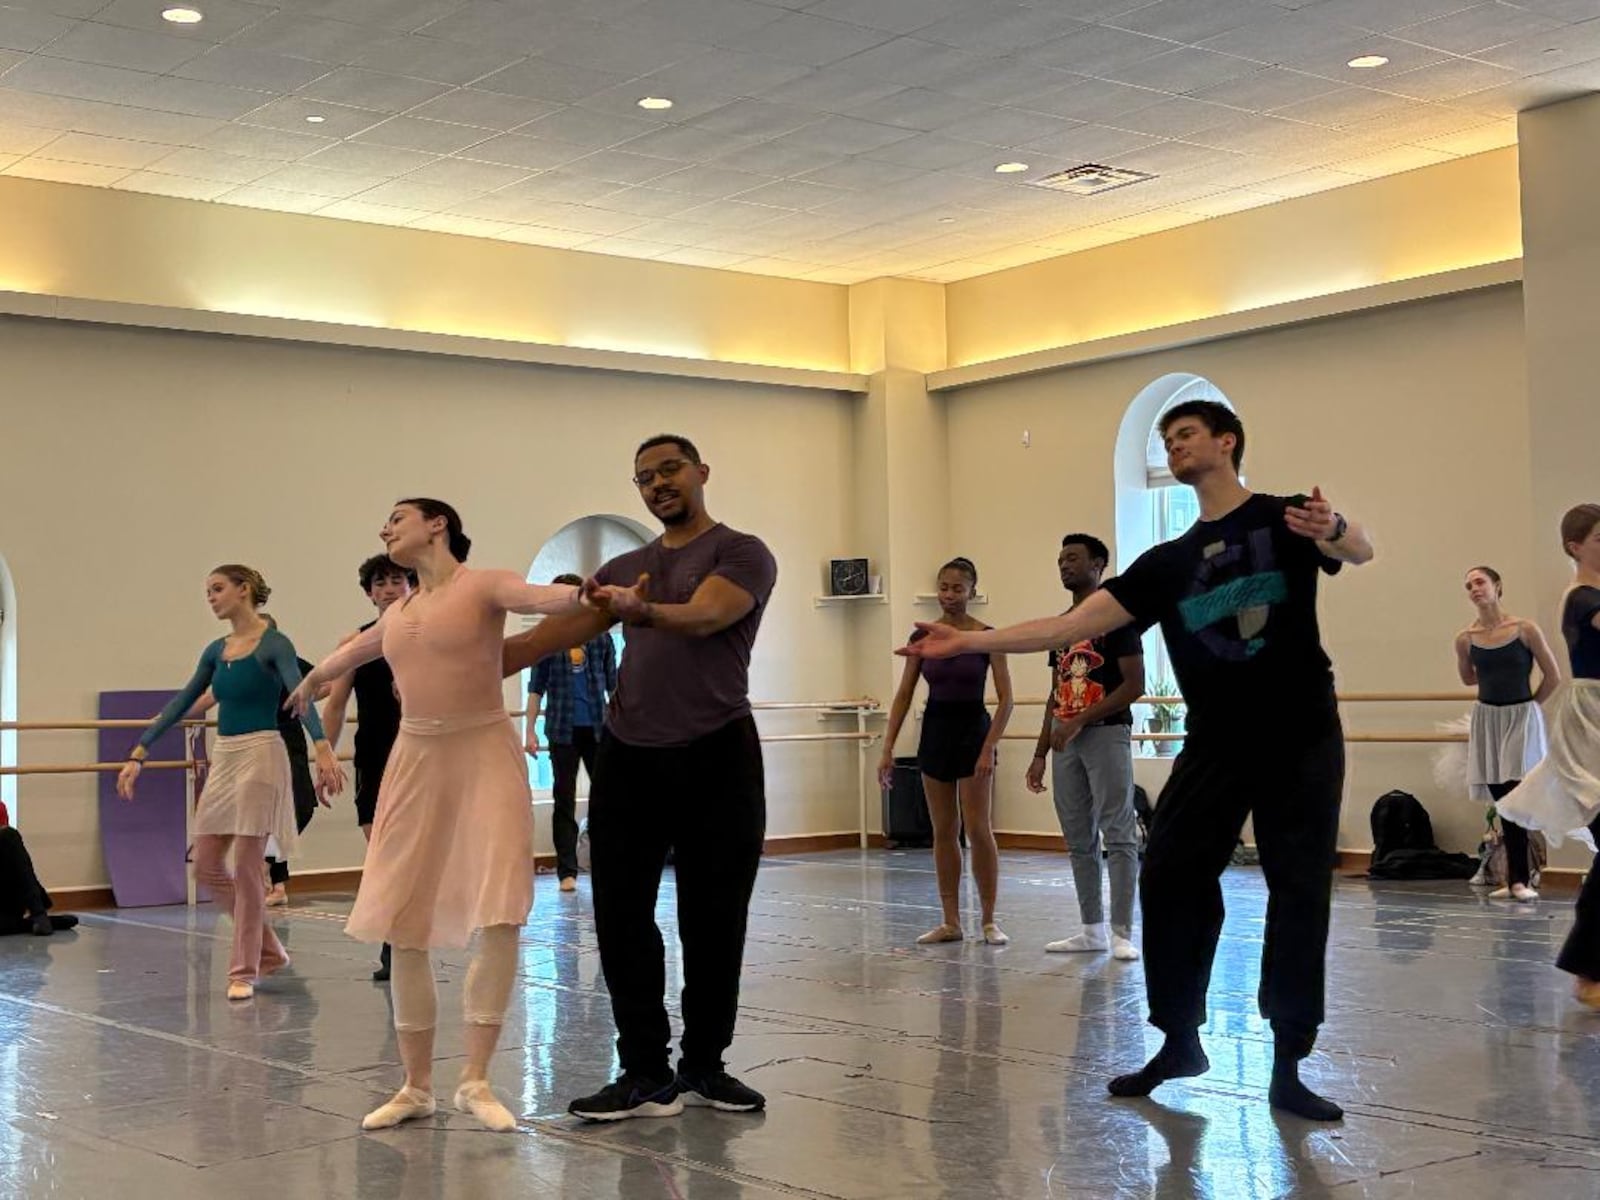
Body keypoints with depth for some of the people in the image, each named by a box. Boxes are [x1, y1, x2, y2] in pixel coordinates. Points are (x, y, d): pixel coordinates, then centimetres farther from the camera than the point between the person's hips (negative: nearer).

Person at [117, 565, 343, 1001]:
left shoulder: (273, 644, -9)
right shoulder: (216, 650, 12)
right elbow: (182, 703, 15)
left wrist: (323, 748, -39)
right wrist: (139, 755, 13)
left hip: (260, 756, -8)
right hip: (223, 758, 8)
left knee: (246, 866, -5)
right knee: (206, 865, 8)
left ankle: (244, 971, 7)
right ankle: (269, 950, 21)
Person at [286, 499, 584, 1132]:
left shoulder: (484, 585, -4)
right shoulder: (395, 615, 15)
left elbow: (541, 597, -24)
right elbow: (349, 653, 35)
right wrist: (309, 682, 55)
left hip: (485, 755, -6)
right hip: (416, 759, 6)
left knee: (499, 919, -15)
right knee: (404, 931, 3)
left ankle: (475, 1080, -1)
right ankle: (416, 1086, 16)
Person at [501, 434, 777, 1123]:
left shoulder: (741, 553, 0)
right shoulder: (624, 569, 17)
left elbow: (703, 617, -20)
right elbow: (553, 634, 9)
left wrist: (642, 610, -40)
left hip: (716, 757, -5)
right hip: (628, 757, 5)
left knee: (713, 923, 2)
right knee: (622, 919, 0)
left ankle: (703, 1066, 16)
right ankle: (646, 1074, 6)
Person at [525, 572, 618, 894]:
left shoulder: (600, 636, 5)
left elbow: (613, 683, 10)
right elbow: (537, 686, 3)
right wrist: (530, 729, -2)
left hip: (599, 727, 1)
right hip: (563, 730, -1)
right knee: (564, 800, 3)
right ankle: (567, 871, 7)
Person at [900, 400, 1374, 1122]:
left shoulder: (1288, 519, 1)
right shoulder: (1169, 562, 11)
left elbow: (1360, 550, -20)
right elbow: (1073, 625, 6)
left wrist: (1335, 531, -45)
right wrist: (968, 642, -2)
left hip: (1302, 742, -4)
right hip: (1215, 744, 4)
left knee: (1299, 893, -2)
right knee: (1169, 878, -4)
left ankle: (1288, 1067, 5)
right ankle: (1179, 1042, 12)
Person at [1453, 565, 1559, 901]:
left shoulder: (1524, 630, -9)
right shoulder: (1465, 638, -1)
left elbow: (1553, 677, 0)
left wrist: (1529, 704, 7)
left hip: (1521, 718, -3)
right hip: (1487, 720, 3)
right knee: (1502, 799, 5)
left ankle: (1519, 879, -6)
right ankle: (1515, 878, 10)